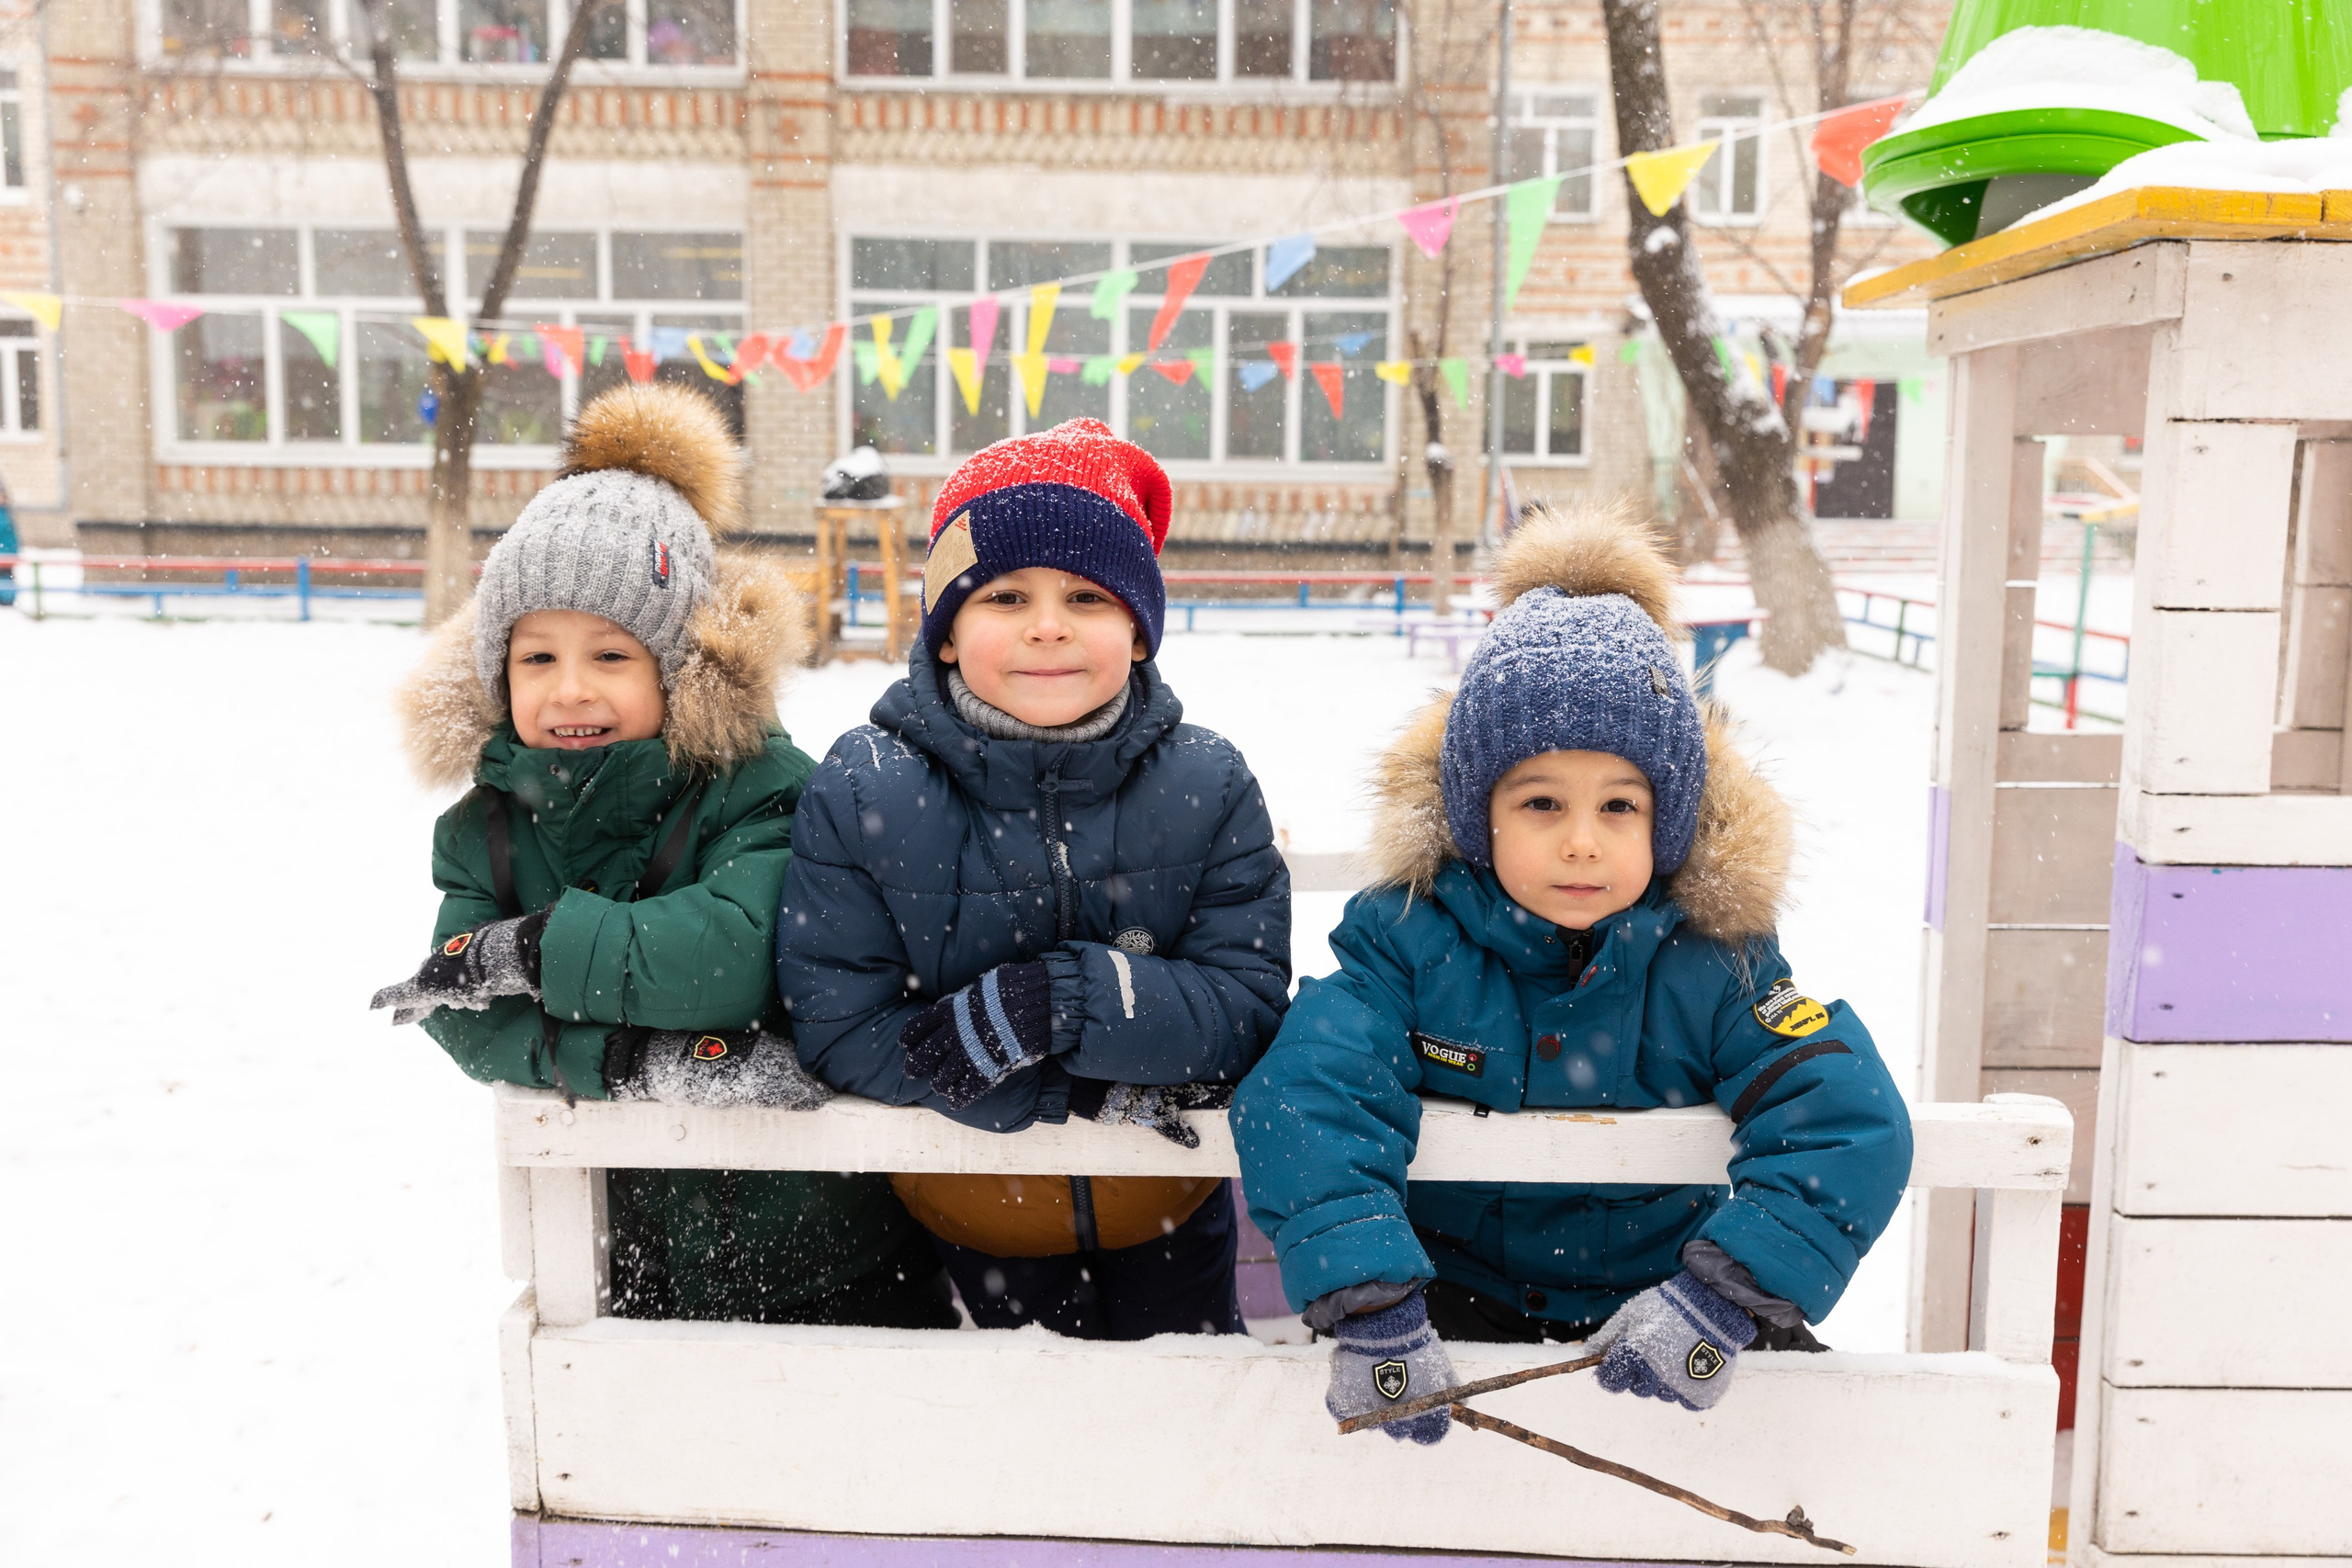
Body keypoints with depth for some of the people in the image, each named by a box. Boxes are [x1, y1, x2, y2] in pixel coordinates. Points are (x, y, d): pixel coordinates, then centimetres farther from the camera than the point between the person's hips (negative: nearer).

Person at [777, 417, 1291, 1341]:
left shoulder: (1209, 787, -15)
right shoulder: (860, 793, -19)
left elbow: (1247, 1006, -20)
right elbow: (839, 1030, -22)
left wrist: (1060, 1000, -37)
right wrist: (1087, 1096, -28)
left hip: (1168, 1196, 1)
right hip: (979, 1206, -1)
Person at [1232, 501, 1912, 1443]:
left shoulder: (1716, 962, -9)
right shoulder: (1408, 938, -11)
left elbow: (1849, 1124, -19)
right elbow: (1304, 1097, -24)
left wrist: (1720, 1298, -33)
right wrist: (1370, 1310, -37)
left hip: (1653, 1294, 1)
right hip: (1454, 1290, -1)